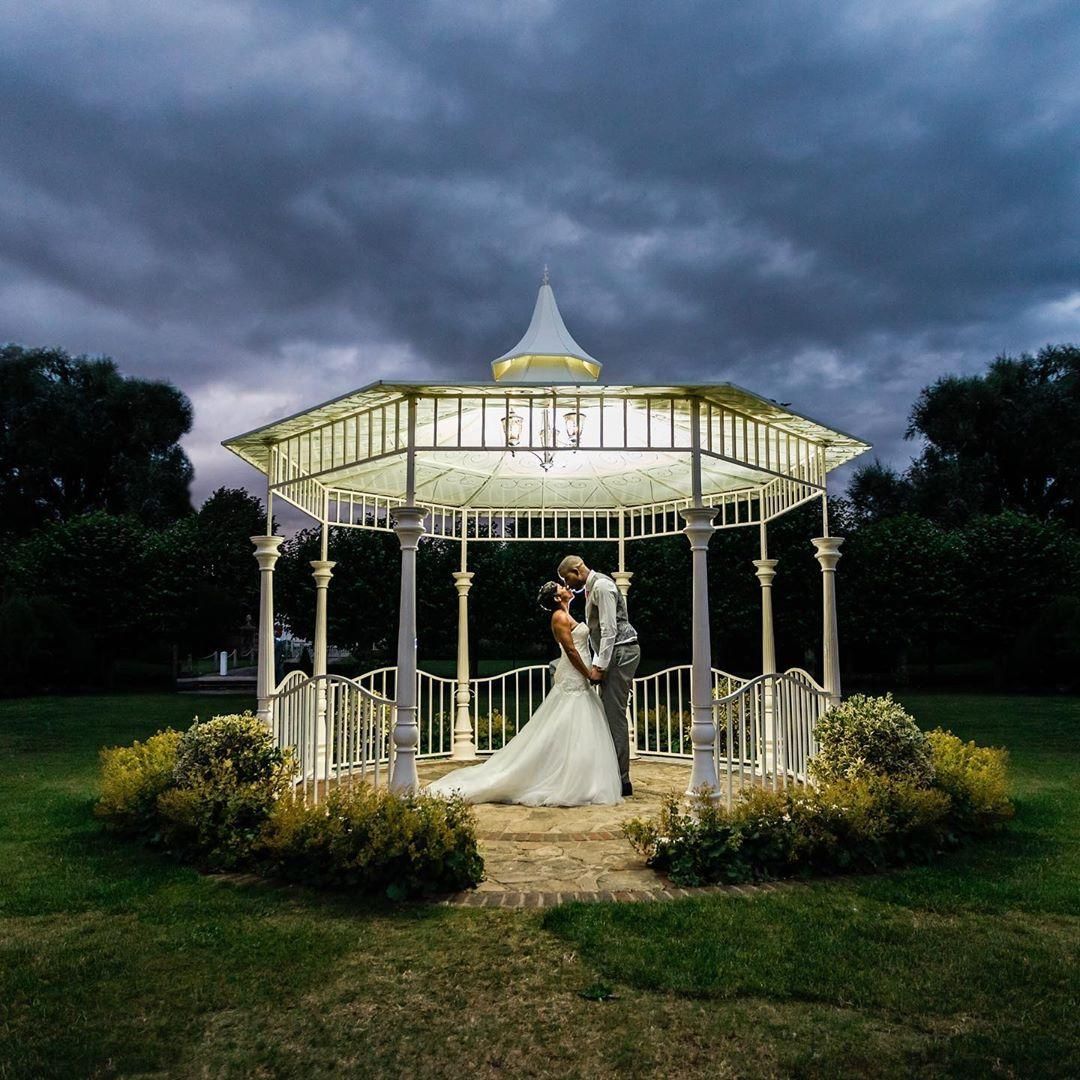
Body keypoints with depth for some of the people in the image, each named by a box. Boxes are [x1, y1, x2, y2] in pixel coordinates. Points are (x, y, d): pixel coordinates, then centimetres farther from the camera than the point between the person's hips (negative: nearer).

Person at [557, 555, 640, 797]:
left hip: (620, 652, -10)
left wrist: (600, 666, -18)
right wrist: (597, 663, 16)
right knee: (609, 713, 11)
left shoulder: (601, 586, -13)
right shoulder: (591, 588, 18)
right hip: (612, 654, 10)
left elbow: (609, 629, -19)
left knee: (614, 715, -9)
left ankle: (621, 780, -5)